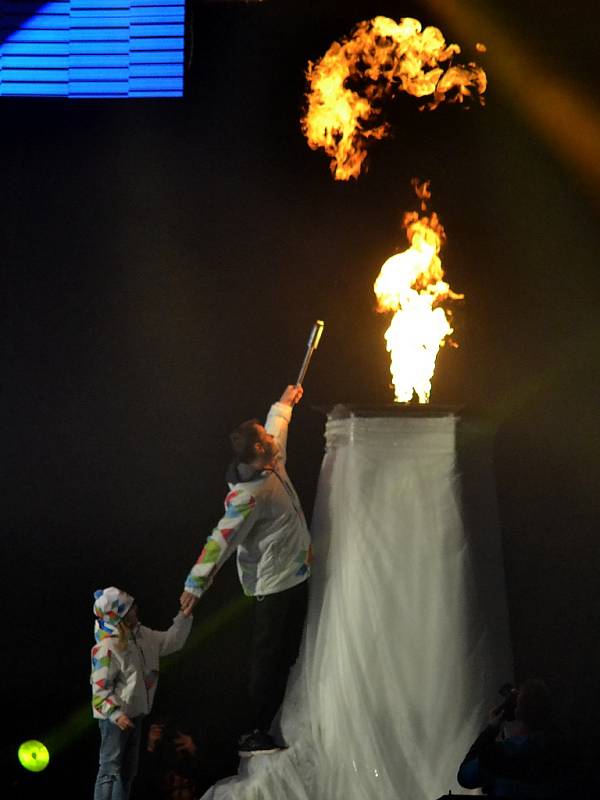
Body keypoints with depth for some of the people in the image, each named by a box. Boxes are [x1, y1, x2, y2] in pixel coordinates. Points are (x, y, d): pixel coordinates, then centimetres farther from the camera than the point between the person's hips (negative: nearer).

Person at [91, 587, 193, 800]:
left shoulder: (141, 635, 5)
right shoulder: (107, 647, -21)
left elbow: (171, 641, 15)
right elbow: (100, 688, -21)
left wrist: (184, 615, 4)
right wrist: (116, 714, -32)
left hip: (135, 713, 9)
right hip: (114, 716, -9)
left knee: (128, 770, 15)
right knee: (110, 770, -7)